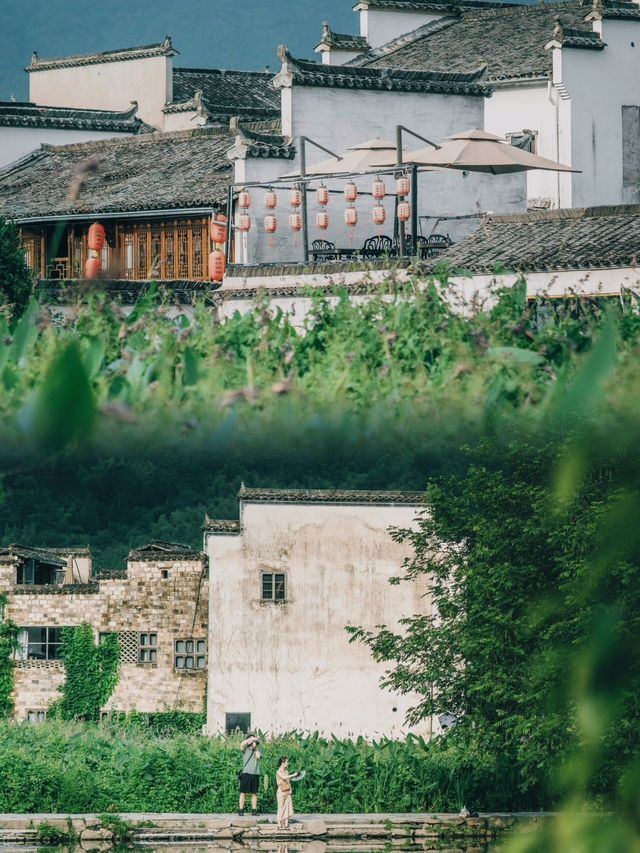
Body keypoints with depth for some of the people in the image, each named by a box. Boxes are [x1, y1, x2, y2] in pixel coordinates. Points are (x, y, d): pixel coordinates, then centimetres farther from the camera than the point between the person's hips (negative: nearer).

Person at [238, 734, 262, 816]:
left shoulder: (258, 751, 16)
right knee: (243, 793, -3)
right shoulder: (245, 750, 8)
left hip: (255, 773, 3)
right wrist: (252, 738, -8)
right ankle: (241, 810, -1)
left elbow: (258, 757, -5)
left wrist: (255, 748, 4)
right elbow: (242, 744, -13)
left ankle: (254, 810, 7)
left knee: (254, 793, 4)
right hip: (246, 773, -3)